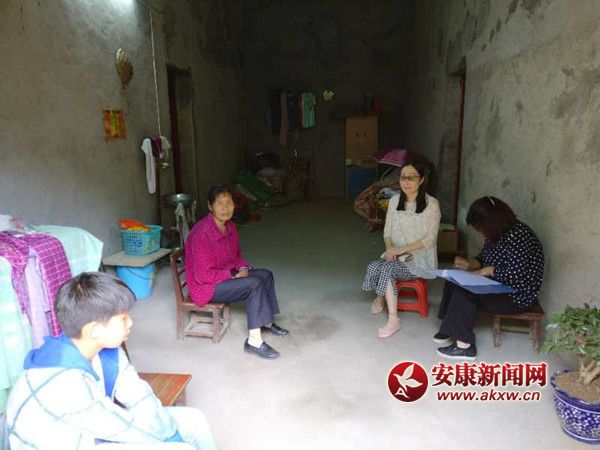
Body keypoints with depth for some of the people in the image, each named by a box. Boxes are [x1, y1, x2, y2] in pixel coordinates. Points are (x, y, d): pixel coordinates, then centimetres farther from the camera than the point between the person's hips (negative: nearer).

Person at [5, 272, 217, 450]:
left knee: (193, 420, 4)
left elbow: (140, 399, -7)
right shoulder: (63, 384, -33)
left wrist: (169, 432, -19)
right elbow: (127, 427, -25)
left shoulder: (105, 350, -9)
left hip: (94, 433, 7)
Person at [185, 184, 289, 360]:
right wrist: (233, 275, -19)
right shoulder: (202, 232, -26)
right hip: (206, 286, -9)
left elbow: (236, 256, 14)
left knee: (266, 274, 1)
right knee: (254, 284, -23)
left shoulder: (230, 226, 0)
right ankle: (254, 341, -21)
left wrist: (244, 268, -6)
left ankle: (266, 321, 17)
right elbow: (203, 275, -26)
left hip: (227, 274, 9)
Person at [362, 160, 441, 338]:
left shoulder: (431, 204, -10)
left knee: (387, 268, -30)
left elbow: (430, 238, -13)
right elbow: (387, 230, 10)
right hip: (395, 256, 4)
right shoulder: (394, 201, 6)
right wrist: (389, 248, -12)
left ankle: (393, 320, -18)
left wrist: (401, 249, -21)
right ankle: (379, 297, 3)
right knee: (373, 267, -26)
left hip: (419, 259, -4)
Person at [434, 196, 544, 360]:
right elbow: (484, 258, 16)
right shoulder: (497, 233, 5)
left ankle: (464, 345, -15)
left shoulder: (518, 235, -24)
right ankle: (451, 329, 4)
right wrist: (469, 264, -5)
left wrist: (487, 270, -18)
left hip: (517, 296, -10)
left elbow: (516, 274, -30)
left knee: (464, 292, -23)